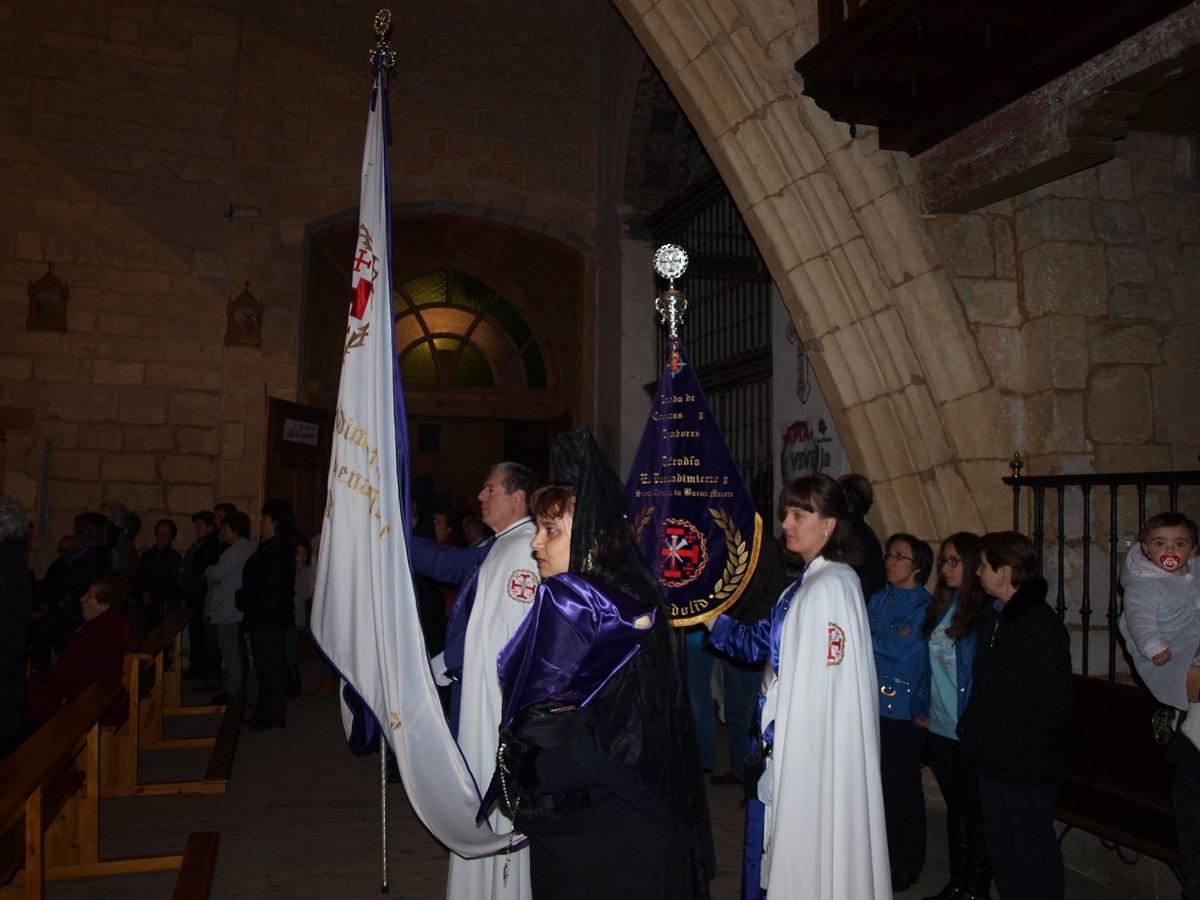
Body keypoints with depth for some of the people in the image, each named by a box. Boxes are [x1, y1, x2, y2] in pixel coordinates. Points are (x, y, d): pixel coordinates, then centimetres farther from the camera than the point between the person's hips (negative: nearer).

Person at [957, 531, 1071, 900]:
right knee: (1000, 843, 18)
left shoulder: (1041, 624, -17)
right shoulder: (993, 617, 10)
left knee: (1032, 848, 5)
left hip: (1028, 766, -8)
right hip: (993, 759, 8)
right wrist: (970, 725, 8)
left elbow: (1054, 702, -19)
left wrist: (1018, 747, -19)